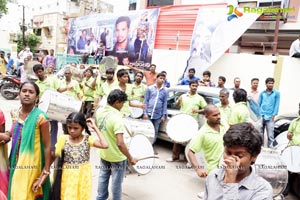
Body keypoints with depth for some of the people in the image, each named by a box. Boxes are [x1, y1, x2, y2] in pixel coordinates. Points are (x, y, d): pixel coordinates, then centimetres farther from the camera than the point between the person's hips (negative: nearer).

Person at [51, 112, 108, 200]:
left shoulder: (88, 139, -10)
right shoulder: (63, 139, -7)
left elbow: (105, 145, -25)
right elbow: (57, 157, 2)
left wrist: (95, 128, -19)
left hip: (83, 177, 0)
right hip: (67, 177, 0)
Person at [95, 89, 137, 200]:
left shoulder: (99, 112, -7)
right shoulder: (116, 118, -31)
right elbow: (120, 143, -35)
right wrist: (130, 158, -25)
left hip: (103, 153, 7)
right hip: (117, 156, -7)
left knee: (103, 177, 24)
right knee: (116, 182, 14)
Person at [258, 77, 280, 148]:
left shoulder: (276, 93, 4)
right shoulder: (262, 93, 10)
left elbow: (277, 105, 1)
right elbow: (259, 104, 10)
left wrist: (274, 115, -5)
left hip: (270, 117, -2)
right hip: (261, 116, 2)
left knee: (270, 135, -4)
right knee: (260, 133, 6)